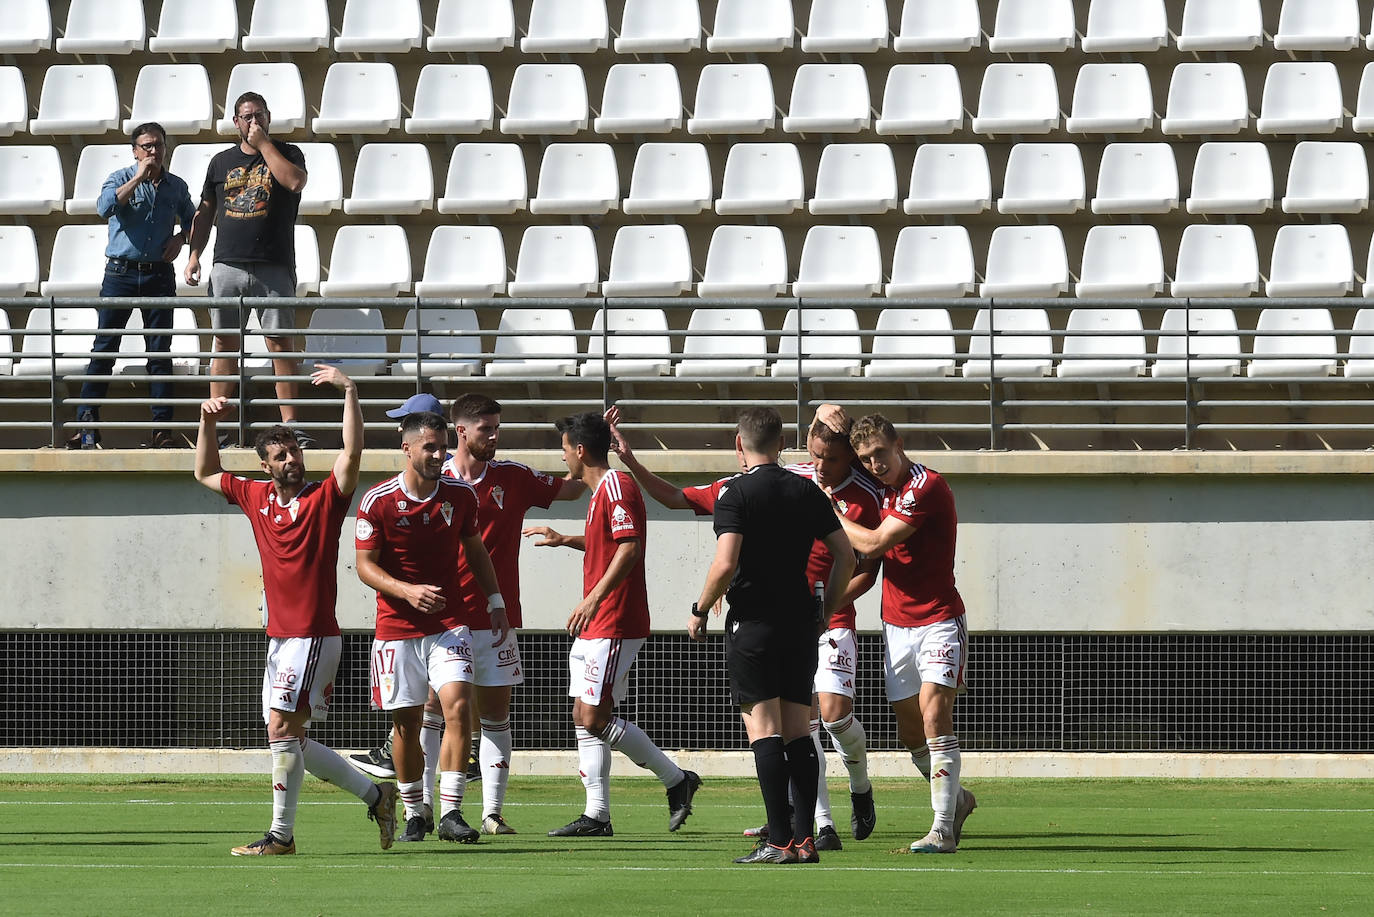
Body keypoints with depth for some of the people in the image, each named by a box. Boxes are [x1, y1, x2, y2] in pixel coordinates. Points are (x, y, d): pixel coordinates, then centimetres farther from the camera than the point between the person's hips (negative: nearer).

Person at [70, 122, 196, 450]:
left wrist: (180, 238, 4)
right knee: (104, 348, -3)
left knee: (160, 351, 0)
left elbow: (192, 220, 26)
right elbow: (105, 208, -19)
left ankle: (161, 426, 3)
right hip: (121, 272, -2)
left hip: (159, 275, 2)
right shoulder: (120, 179, 1)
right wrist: (139, 177, -16)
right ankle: (87, 423, -2)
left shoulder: (177, 187, 10)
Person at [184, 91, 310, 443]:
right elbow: (205, 212, 19)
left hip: (274, 267, -3)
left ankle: (291, 423, -5)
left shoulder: (287, 154, 7)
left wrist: (263, 144, -9)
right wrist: (194, 254, 8)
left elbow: (295, 181, -16)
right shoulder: (222, 162, 15)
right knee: (225, 342, 3)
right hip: (228, 266, 3)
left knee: (280, 342, -5)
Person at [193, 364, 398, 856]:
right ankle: (374, 794, 20)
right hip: (279, 637, 8)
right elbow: (206, 473, 27)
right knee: (289, 738, 9)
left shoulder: (325, 498, -5)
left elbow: (352, 452, -21)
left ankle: (281, 834, -8)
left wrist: (350, 392, -25)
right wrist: (207, 424, 15)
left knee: (282, 728, -12)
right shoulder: (257, 497, 12)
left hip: (313, 637, -8)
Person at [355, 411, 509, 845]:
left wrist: (495, 601, 13)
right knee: (406, 722, 4)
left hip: (450, 622, 1)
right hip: (397, 626, -1)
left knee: (458, 705, -17)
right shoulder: (378, 501, -8)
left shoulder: (461, 495, 1)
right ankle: (413, 813, 21)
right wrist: (407, 591, -21)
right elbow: (365, 565, -6)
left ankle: (450, 813, -17)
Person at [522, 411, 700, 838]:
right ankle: (596, 814, 8)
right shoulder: (600, 491, 17)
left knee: (595, 718, -11)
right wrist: (565, 540, 37)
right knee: (585, 718, 7)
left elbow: (629, 547, -26)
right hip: (594, 627, 11)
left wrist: (594, 598, -31)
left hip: (613, 624, -11)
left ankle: (677, 780, -1)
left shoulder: (616, 487, -15)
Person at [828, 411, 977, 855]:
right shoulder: (887, 489, 11)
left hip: (938, 621, -8)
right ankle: (955, 800, 29)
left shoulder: (927, 486, -15)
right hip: (896, 626, 8)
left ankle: (942, 829, -20)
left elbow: (873, 543, -17)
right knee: (910, 731, 7)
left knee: (934, 715, -19)